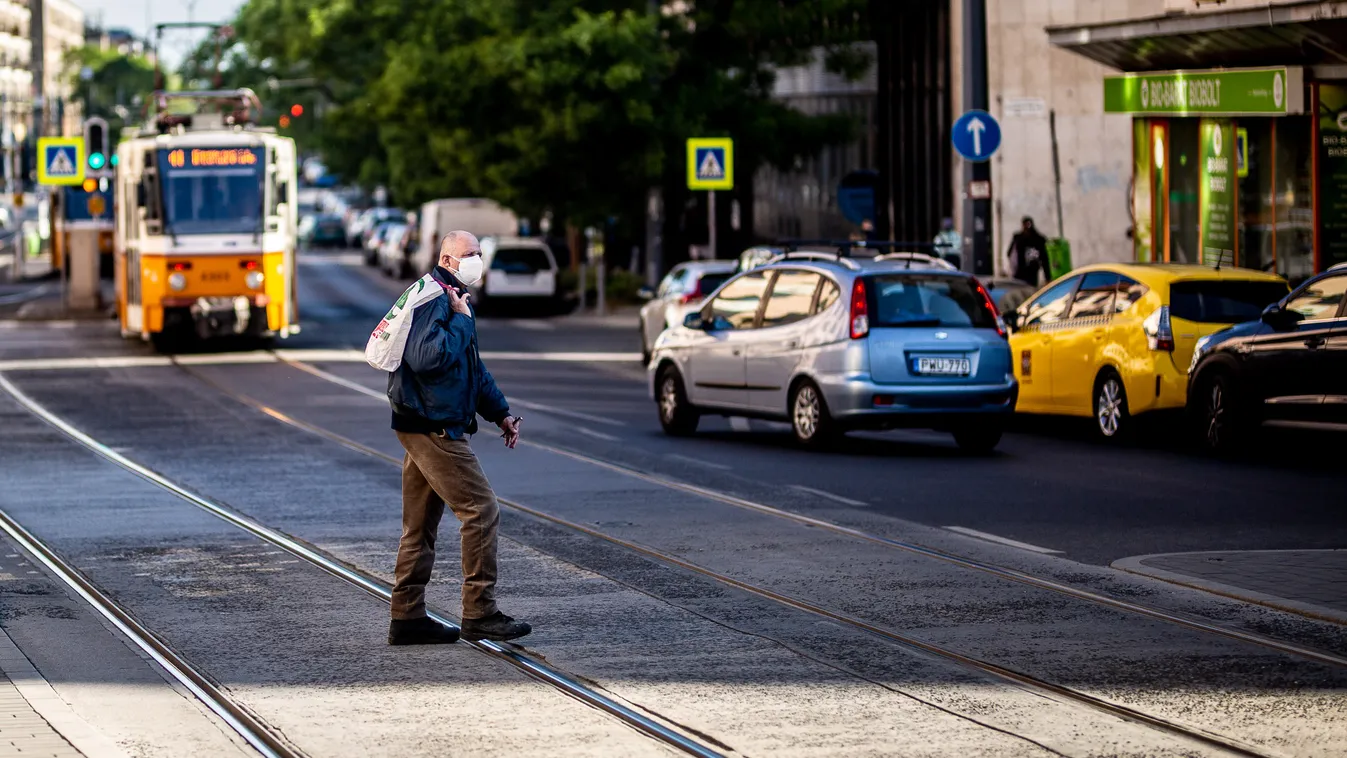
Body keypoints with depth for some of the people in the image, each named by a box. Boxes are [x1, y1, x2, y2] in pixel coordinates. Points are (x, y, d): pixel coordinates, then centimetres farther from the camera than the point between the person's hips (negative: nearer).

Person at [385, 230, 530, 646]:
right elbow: (426, 358, -28)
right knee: (481, 511, -10)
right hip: (433, 428, -11)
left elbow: (474, 367, 28)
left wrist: (500, 413, 24)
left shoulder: (451, 301, 20)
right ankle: (480, 613, -8)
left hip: (426, 428, 11)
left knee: (421, 525, 11)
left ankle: (407, 616, 14)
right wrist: (462, 319, -18)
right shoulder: (432, 300, -14)